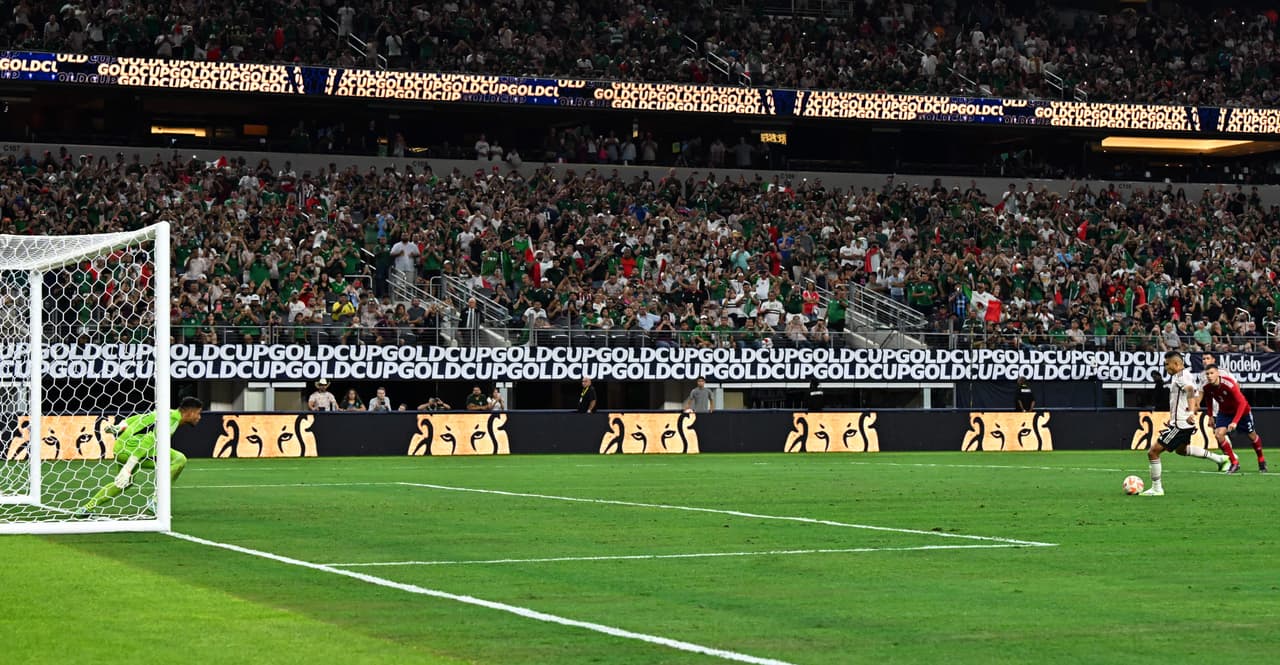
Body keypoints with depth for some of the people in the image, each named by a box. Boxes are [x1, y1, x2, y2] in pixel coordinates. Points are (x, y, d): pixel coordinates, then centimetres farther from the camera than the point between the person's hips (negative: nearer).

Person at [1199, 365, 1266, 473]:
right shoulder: (1206, 387, -20)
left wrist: (1235, 422, -47)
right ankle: (1234, 463, -6)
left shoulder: (1229, 384, -36)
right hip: (1224, 412, 4)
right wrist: (1210, 416, 5)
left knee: (1252, 435, 12)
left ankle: (1261, 461, 39)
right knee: (1218, 434, -19)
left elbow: (1242, 402, -39)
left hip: (1241, 410, -4)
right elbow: (1209, 401, 3)